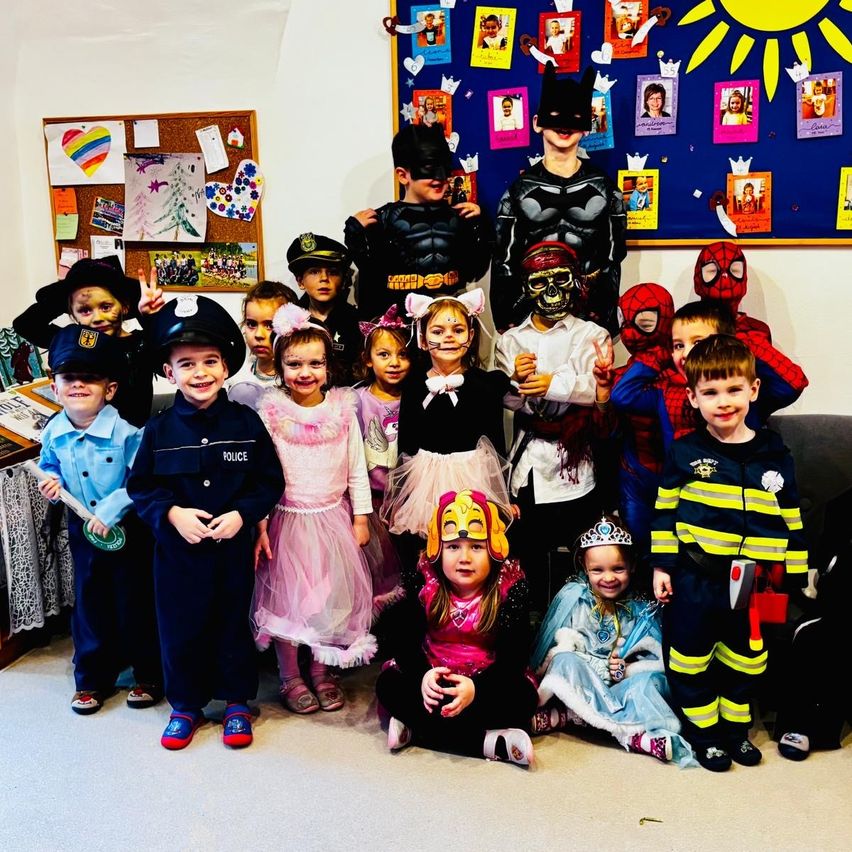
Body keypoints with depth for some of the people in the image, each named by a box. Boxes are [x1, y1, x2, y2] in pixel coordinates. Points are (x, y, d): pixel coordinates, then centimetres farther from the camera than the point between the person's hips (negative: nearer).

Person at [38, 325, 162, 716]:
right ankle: (92, 679, 29)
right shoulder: (53, 433, -4)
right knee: (89, 603, 14)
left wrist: (112, 508, -25)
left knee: (136, 603, 6)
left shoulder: (126, 433, -21)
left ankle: (149, 676, 24)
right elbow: (49, 467, 15)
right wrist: (52, 482, -6)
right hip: (83, 530, 5)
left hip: (128, 530, -5)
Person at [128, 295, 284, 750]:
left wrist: (242, 513, -17)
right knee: (179, 628, 11)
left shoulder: (245, 422, -6)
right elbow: (140, 485, 1)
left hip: (233, 546, -1)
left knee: (233, 623, 13)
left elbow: (270, 481, -3)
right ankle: (186, 705, 31)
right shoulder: (159, 429, -4)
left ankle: (237, 702, 31)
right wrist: (171, 513, -15)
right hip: (176, 547, 1)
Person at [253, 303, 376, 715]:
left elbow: (357, 468, 4)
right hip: (288, 521, -2)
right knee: (287, 597, 7)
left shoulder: (343, 410, -2)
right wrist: (258, 524, -9)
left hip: (333, 519, 2)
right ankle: (290, 677, 24)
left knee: (332, 594, 10)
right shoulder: (271, 412, -7)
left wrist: (361, 517, 3)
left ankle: (322, 672, 28)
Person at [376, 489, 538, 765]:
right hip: (432, 677, 2)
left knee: (522, 696, -29)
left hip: (487, 679, -2)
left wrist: (476, 687, -34)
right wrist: (423, 675, -30)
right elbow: (403, 638, -9)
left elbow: (514, 654, -17)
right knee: (389, 685, -25)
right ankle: (491, 743, -31)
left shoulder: (509, 587, -12)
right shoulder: (423, 582, -7)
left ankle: (416, 729, -29)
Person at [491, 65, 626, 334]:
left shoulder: (605, 188, 5)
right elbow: (503, 263, 3)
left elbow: (613, 259, 8)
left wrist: (604, 320, 0)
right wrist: (506, 327, -3)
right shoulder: (519, 189, 4)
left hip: (590, 313, 1)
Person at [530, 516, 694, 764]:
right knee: (566, 660, -32)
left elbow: (656, 659, -3)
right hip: (577, 684, -1)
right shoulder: (573, 596, -4)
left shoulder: (643, 609, 1)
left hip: (622, 687, 1)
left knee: (649, 680, -26)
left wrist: (628, 669, -18)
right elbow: (557, 645, -5)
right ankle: (631, 732, -40)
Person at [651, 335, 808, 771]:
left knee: (745, 660, 18)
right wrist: (662, 565, -3)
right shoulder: (685, 453, -6)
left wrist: (795, 578, 6)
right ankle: (703, 731, 29)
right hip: (695, 579, -2)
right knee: (692, 657, 9)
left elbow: (792, 520, 6)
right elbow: (665, 511, 0)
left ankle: (736, 727, 38)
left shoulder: (775, 456, -1)